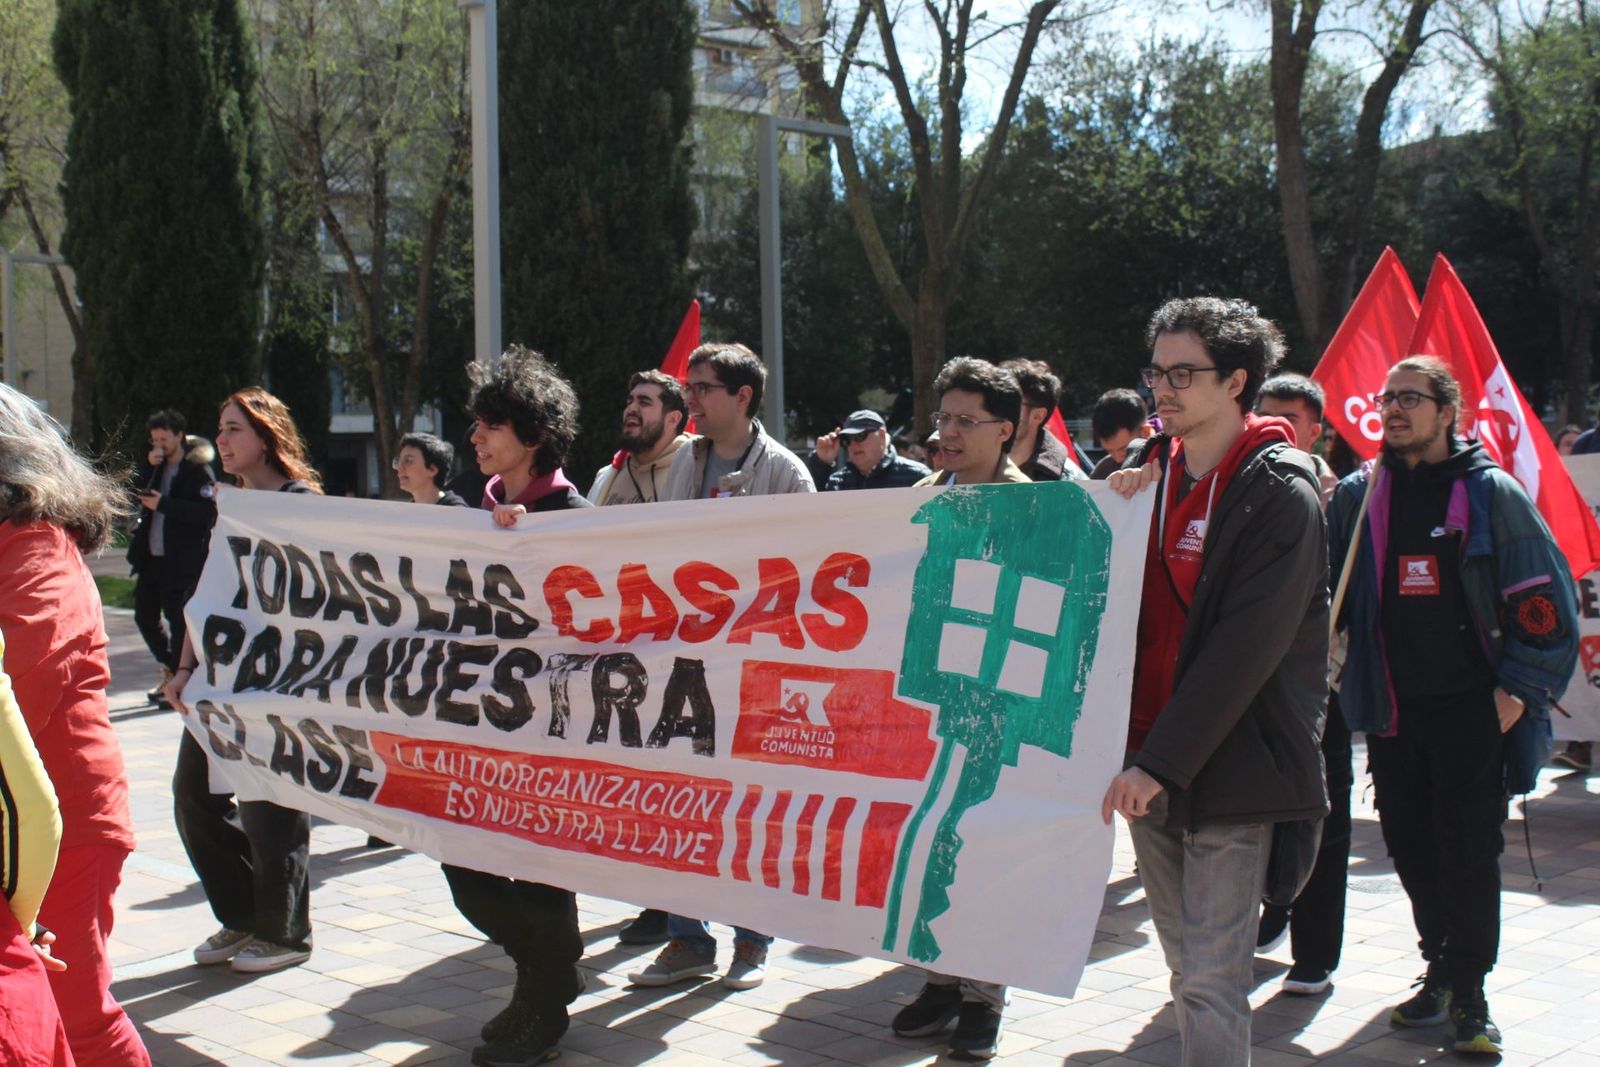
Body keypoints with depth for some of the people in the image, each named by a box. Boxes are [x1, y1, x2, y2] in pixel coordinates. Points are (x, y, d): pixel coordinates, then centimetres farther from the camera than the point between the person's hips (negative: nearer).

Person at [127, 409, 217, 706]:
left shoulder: (198, 470, -9)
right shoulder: (157, 467, 15)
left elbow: (207, 512, -19)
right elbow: (135, 495, 7)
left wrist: (164, 504, -20)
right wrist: (148, 468, -6)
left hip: (182, 562, -8)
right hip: (151, 558, 8)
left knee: (177, 619, -5)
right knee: (145, 616, 14)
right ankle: (171, 667, 31)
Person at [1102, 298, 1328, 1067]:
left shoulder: (1279, 494, -9)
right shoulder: (1148, 469, 11)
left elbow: (1245, 648, -16)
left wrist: (1164, 762, -19)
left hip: (1230, 768, -6)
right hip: (1148, 759, 6)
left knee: (1212, 980, -7)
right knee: (1185, 967, 14)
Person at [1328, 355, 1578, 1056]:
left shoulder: (1489, 492, -2)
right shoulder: (1357, 496, 7)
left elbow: (1547, 598, -2)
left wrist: (1519, 687, -8)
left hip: (1471, 708, -3)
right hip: (1390, 709, 4)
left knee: (1469, 851, -4)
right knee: (1411, 847, 9)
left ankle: (1467, 993, 6)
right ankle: (1443, 970, 25)